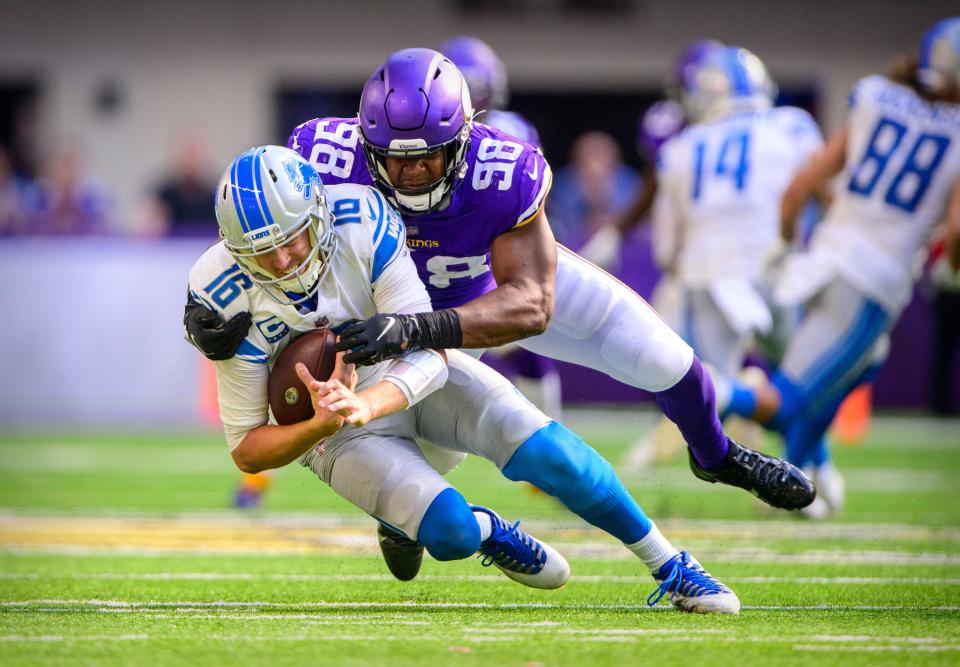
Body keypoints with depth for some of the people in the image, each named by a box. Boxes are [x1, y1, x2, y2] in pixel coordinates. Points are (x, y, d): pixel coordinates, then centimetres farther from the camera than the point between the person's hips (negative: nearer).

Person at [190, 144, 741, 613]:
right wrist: (321, 427, -37)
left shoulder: (364, 222, -27)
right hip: (339, 424, -1)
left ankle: (670, 566, 3)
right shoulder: (232, 297, -25)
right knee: (449, 532, -24)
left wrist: (364, 403, -44)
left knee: (551, 456, -17)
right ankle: (487, 532, 14)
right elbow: (247, 449, -18)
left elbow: (427, 357, -24)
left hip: (415, 374, 1)